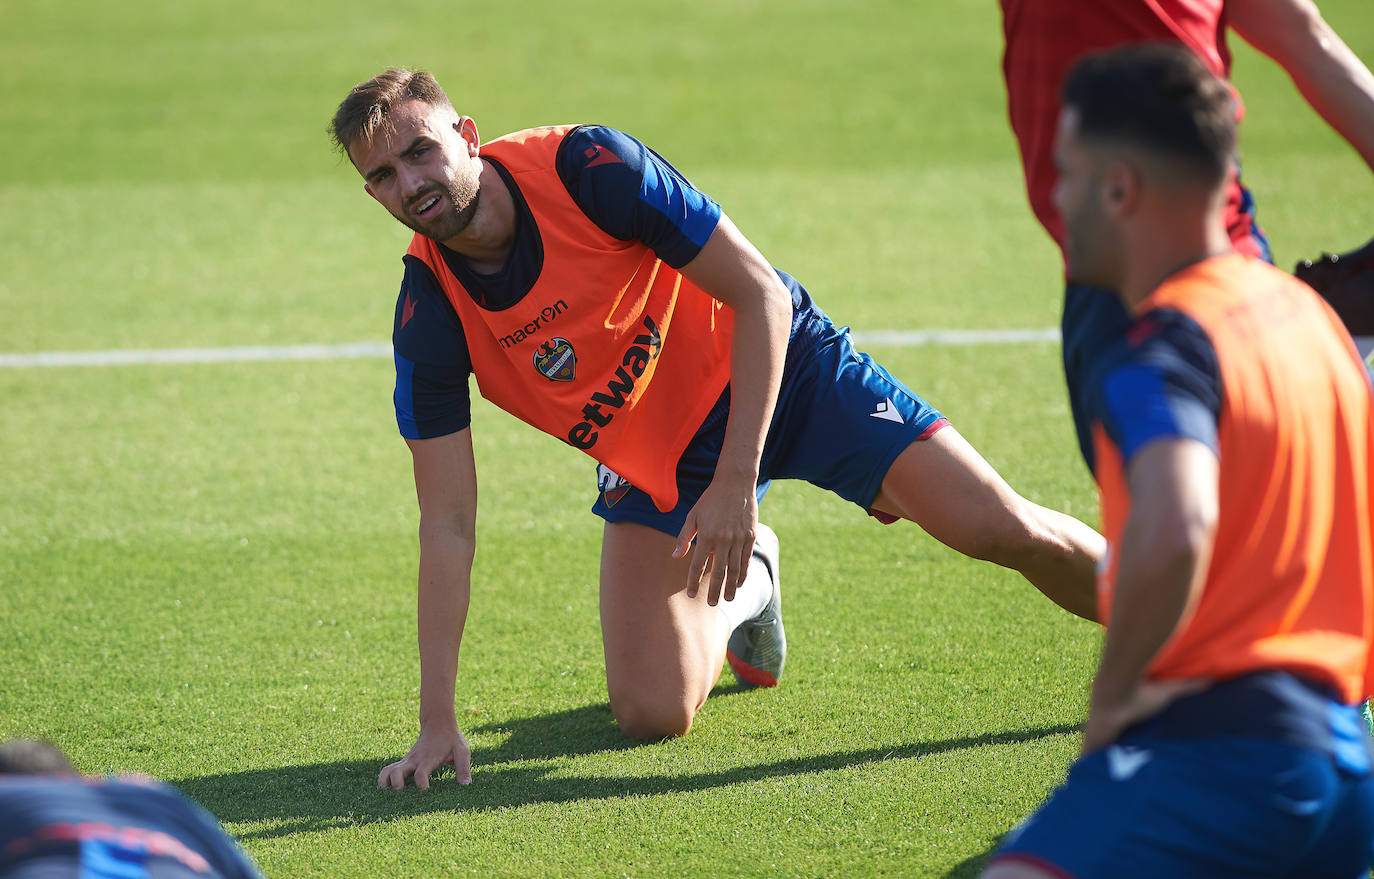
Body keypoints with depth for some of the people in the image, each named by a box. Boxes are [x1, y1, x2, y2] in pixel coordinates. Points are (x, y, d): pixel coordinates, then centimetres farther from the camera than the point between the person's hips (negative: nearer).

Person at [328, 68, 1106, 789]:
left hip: (775, 366, -2)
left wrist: (737, 483, -27)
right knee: (652, 713, -13)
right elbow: (447, 523, -14)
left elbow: (762, 295, -20)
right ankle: (742, 588, 21)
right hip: (653, 456, 3)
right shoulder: (430, 314, -18)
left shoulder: (589, 167, -26)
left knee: (999, 528, -16)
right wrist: (438, 719, -20)